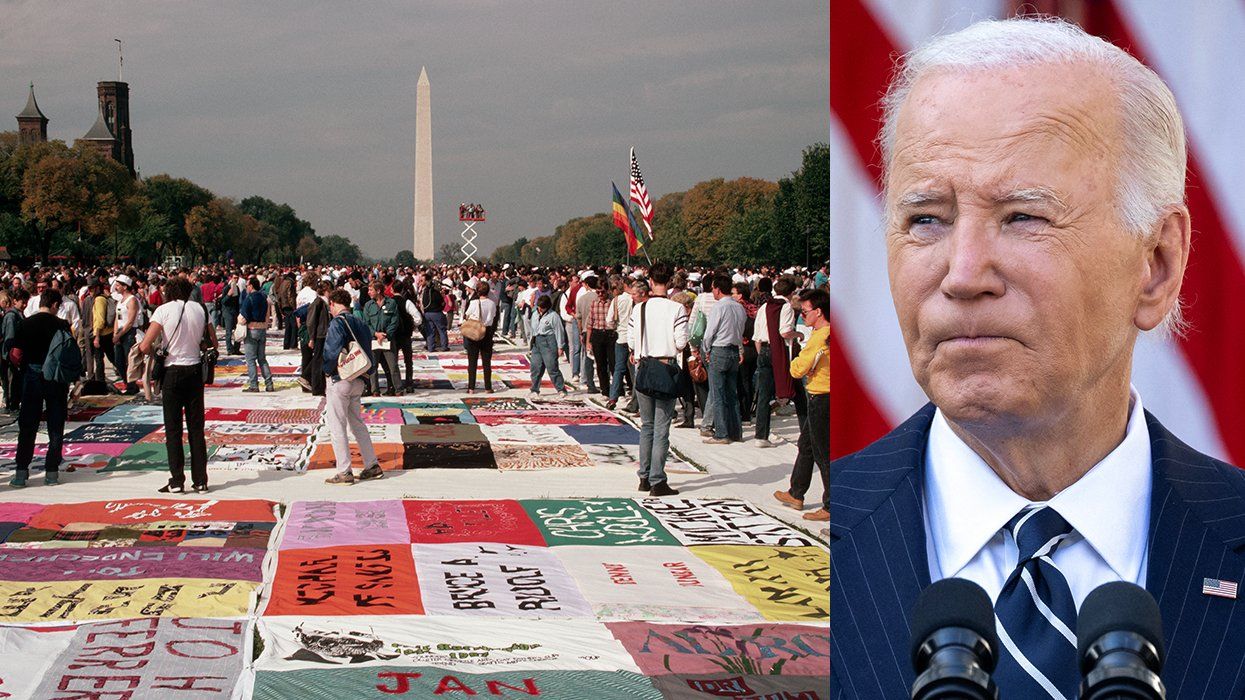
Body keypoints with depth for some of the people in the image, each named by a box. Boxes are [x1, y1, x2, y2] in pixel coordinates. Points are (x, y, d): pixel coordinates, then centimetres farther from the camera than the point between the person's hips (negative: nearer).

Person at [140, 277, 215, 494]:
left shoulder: (164, 310, -8)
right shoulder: (199, 309, 2)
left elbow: (145, 346, -13)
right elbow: (212, 342, 8)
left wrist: (155, 352, 6)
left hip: (172, 372, -3)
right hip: (195, 370, 3)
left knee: (173, 429, 4)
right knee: (196, 427, 9)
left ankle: (177, 481, 3)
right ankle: (200, 480, 11)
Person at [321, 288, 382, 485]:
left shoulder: (338, 322, -13)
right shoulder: (360, 323, 11)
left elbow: (333, 350, -23)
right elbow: (368, 350, 11)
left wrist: (327, 371, -8)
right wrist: (365, 371, 13)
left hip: (340, 380, -8)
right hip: (358, 380, 8)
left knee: (336, 425, -1)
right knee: (356, 423, 18)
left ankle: (344, 472, -2)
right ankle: (373, 465, 17)